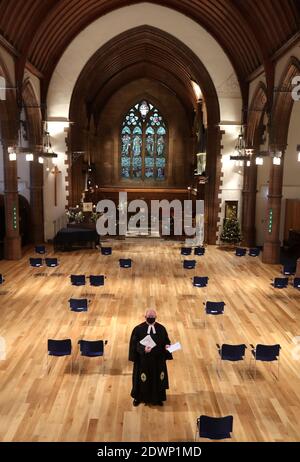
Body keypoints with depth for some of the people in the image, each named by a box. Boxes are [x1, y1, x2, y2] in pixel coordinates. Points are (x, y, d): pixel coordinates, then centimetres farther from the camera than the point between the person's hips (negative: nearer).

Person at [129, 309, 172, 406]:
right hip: (143, 360, -2)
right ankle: (138, 397, 34)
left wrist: (166, 346, -15)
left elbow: (166, 341, 7)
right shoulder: (138, 329, -12)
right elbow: (134, 344, -12)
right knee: (142, 379, 11)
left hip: (158, 360, 2)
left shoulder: (161, 328, -3)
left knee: (158, 379, 15)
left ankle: (157, 398, 37)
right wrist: (143, 349, -28)